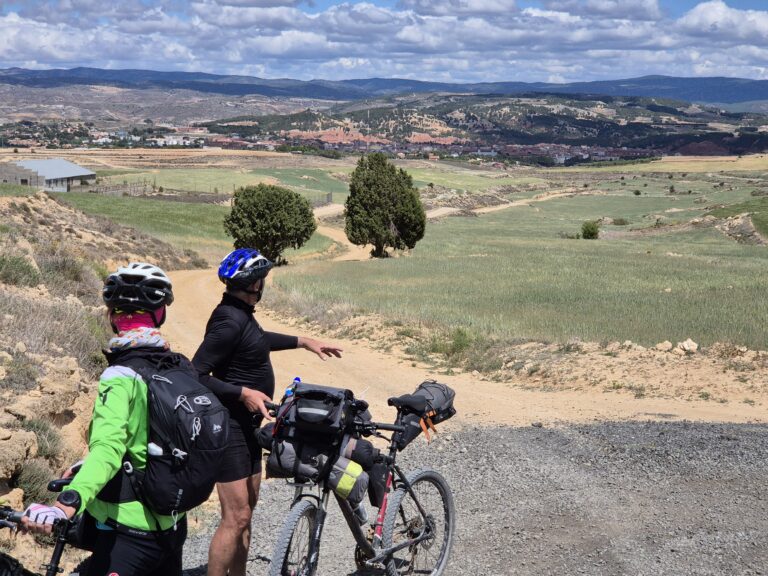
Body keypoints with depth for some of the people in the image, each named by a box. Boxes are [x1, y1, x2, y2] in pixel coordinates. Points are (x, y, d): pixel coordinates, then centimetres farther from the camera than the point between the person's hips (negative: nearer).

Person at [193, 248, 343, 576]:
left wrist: (303, 342, 29)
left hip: (248, 425, 10)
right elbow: (196, 376, -25)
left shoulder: (241, 314, 8)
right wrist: (243, 393, -27)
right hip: (230, 428, -10)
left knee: (246, 511, 17)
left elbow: (259, 339, 30)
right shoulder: (229, 321, -22)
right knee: (235, 518, -10)